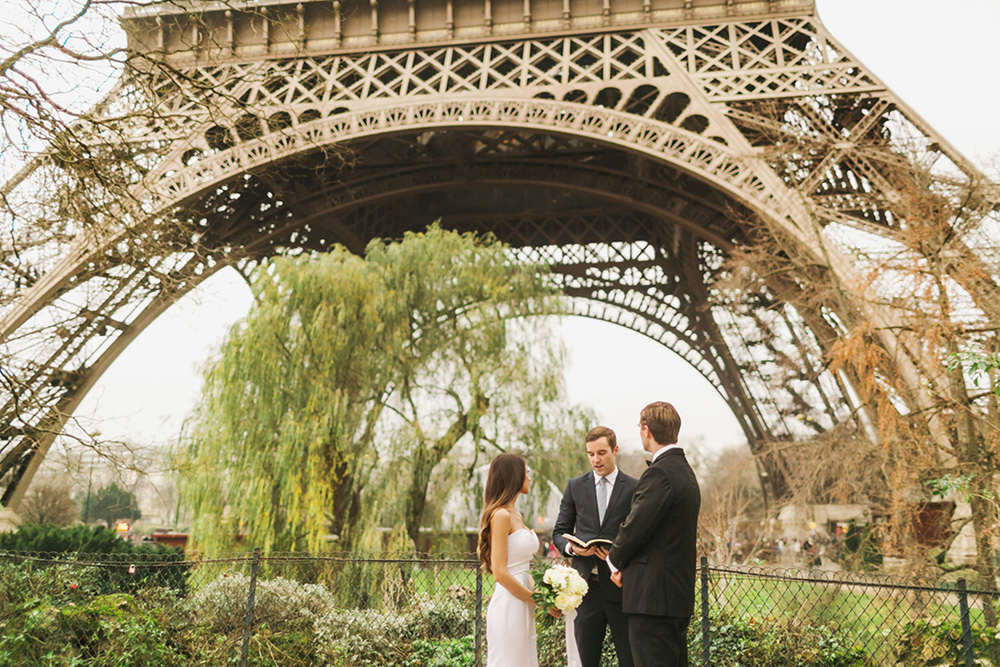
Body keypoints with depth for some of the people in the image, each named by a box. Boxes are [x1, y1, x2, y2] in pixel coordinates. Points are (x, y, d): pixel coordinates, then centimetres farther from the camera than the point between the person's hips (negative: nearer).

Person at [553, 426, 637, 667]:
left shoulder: (634, 488, 2)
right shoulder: (575, 486, 9)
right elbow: (559, 532, 11)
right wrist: (571, 547, -10)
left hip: (620, 586, -2)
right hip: (586, 585, 2)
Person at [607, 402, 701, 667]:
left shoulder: (659, 473, -18)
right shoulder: (685, 470, 14)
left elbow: (635, 527, -19)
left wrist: (615, 561, 1)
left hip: (654, 597, -10)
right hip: (680, 595, 10)